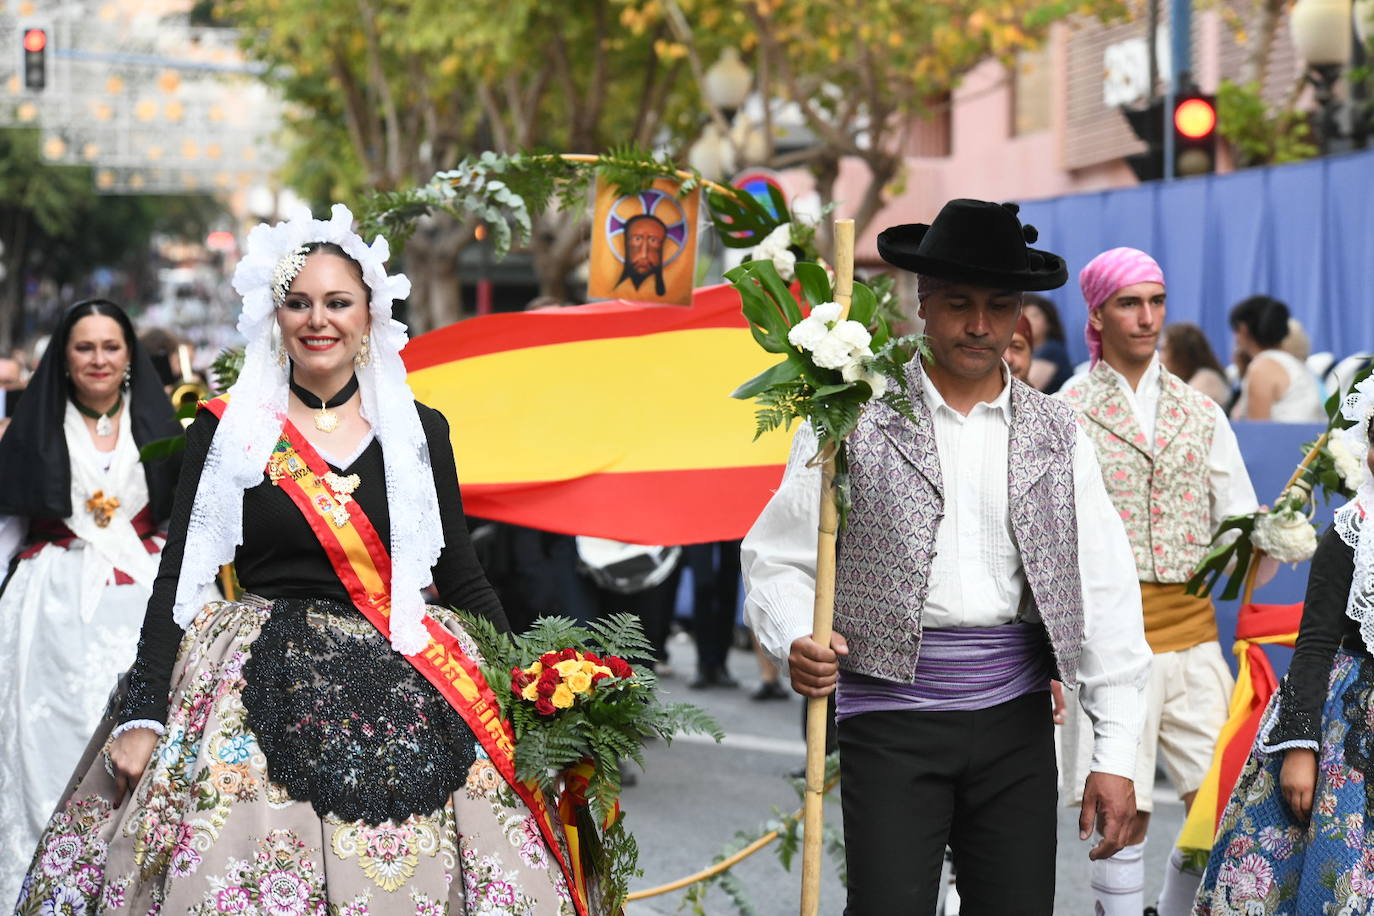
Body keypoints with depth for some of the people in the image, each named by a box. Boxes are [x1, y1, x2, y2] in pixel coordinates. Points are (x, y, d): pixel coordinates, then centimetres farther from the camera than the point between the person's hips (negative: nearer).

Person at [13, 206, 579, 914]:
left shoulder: (420, 430, 9)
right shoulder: (225, 428, 3)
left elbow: (461, 576, 13)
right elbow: (177, 577, 2)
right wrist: (141, 717, -6)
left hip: (406, 690, 2)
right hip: (263, 690, -2)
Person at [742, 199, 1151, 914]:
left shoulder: (1056, 438, 9)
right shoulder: (855, 420, 1)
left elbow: (1104, 594, 6)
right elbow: (778, 558, 1)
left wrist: (1116, 754, 1)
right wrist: (796, 641, -20)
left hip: (1015, 718, 3)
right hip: (891, 714, -3)